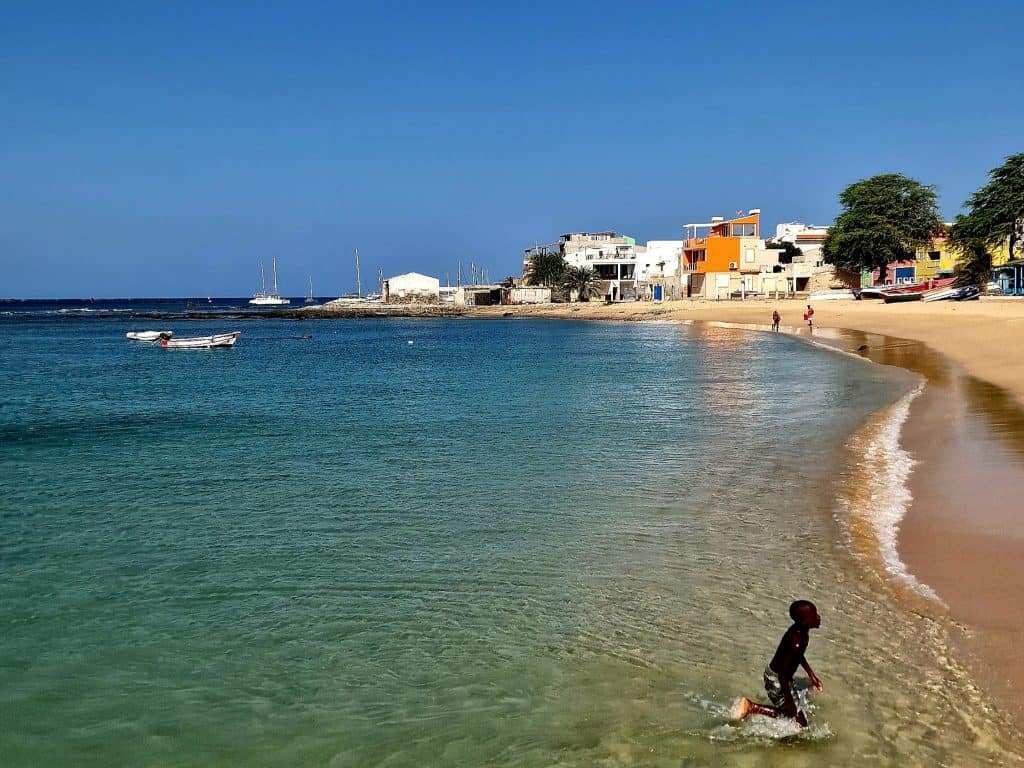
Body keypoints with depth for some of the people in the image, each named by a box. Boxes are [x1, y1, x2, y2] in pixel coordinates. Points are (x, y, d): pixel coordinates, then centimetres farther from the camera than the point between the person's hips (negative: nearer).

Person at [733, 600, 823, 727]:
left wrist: (811, 675, 22)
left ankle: (750, 705, 18)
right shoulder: (796, 642, -32)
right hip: (777, 682, -9)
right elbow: (783, 673, -29)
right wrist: (789, 701, -23)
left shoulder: (801, 630, -4)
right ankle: (752, 707, -1)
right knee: (800, 724, 1)